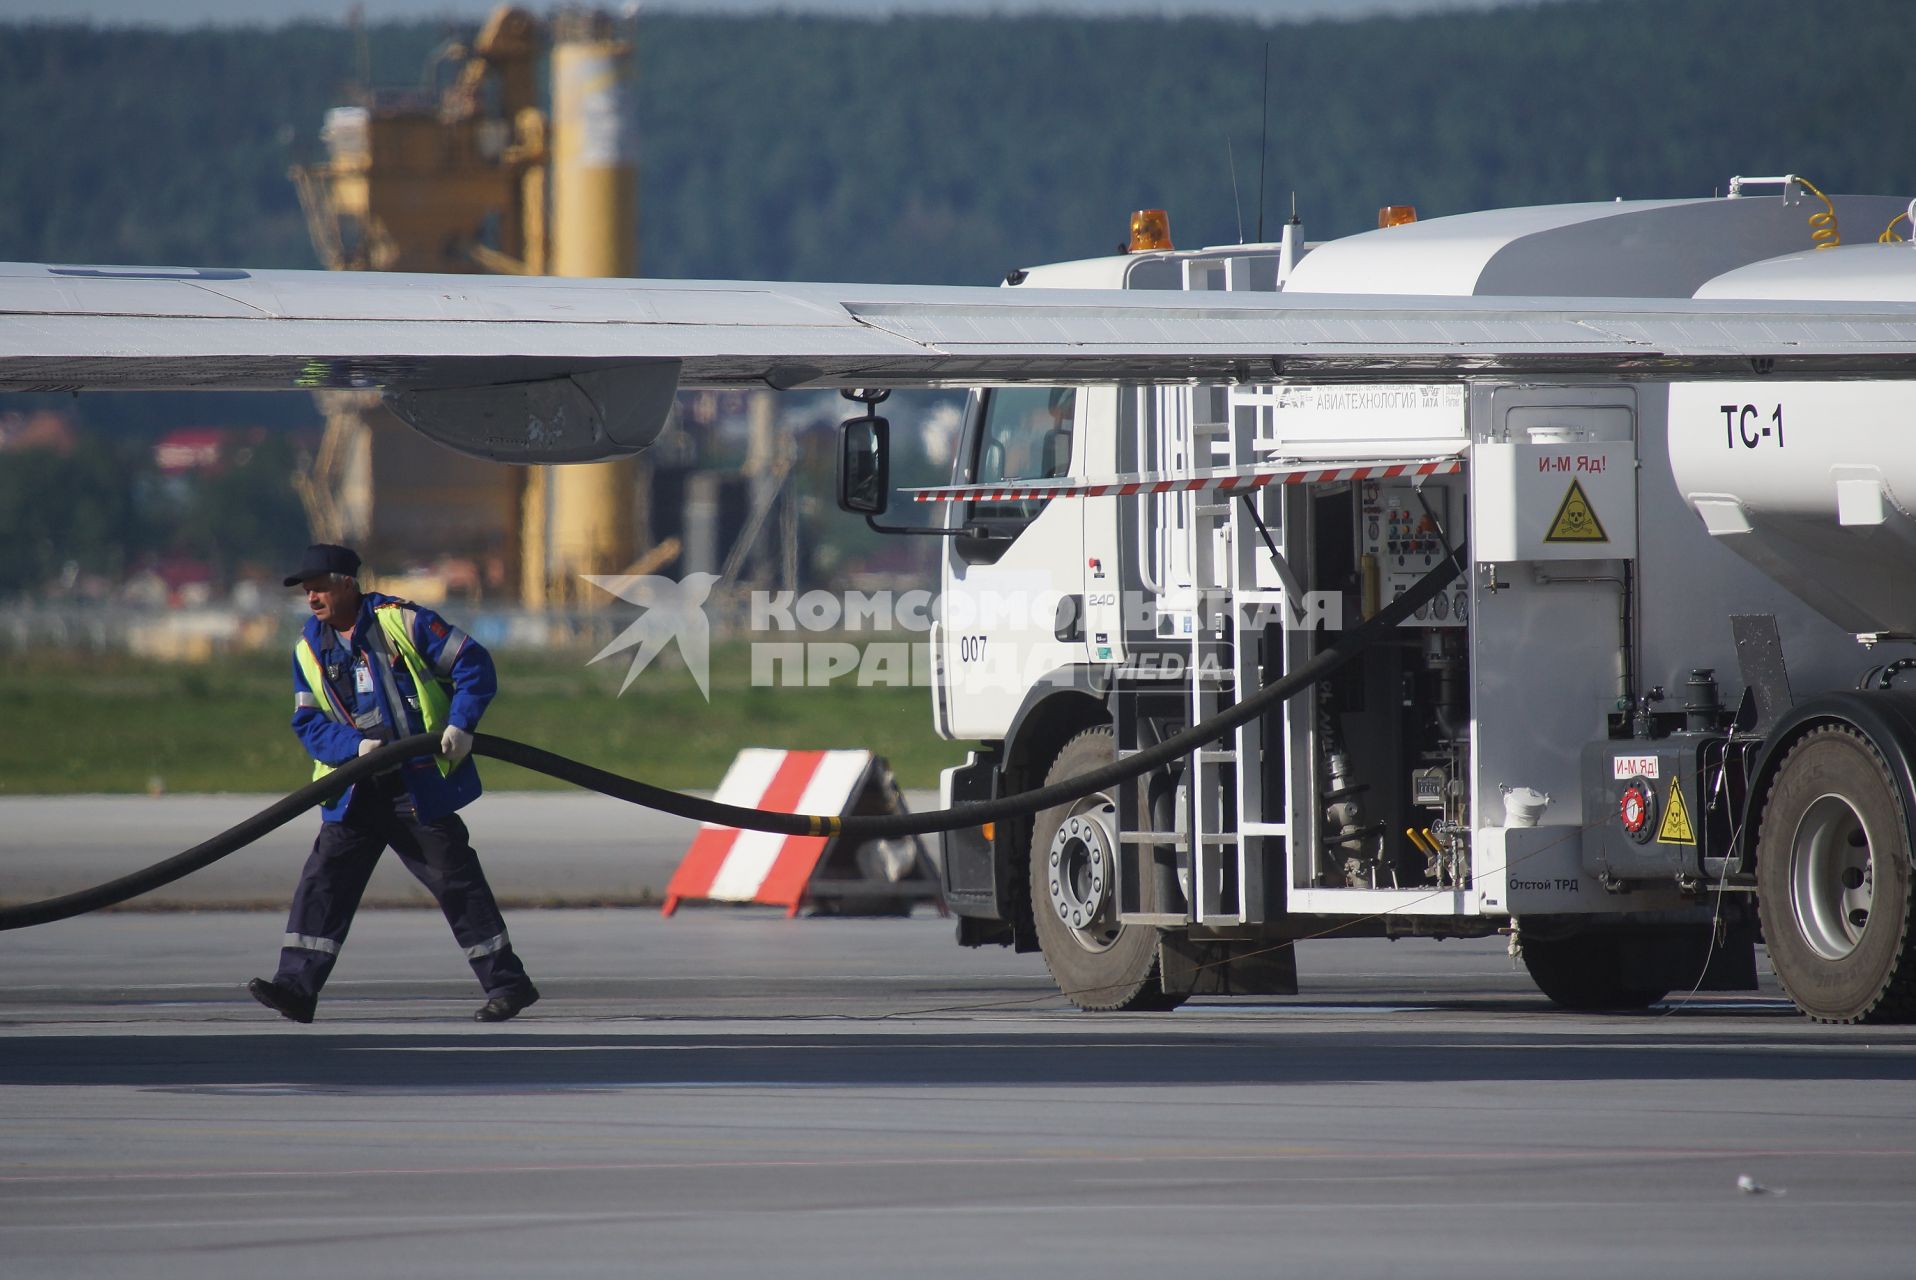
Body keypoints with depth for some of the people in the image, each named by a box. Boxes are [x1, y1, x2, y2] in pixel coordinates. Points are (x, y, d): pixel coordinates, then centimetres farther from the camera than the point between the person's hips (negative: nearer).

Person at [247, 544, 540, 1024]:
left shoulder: (403, 622, -7)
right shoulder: (309, 648, 7)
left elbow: (473, 664, -6)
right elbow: (308, 723, 3)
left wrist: (460, 724, -18)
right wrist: (355, 745, -16)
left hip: (421, 782, -4)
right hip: (355, 792, 4)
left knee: (455, 880, -1)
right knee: (323, 879, -5)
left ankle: (508, 983, 7)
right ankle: (296, 986, -7)